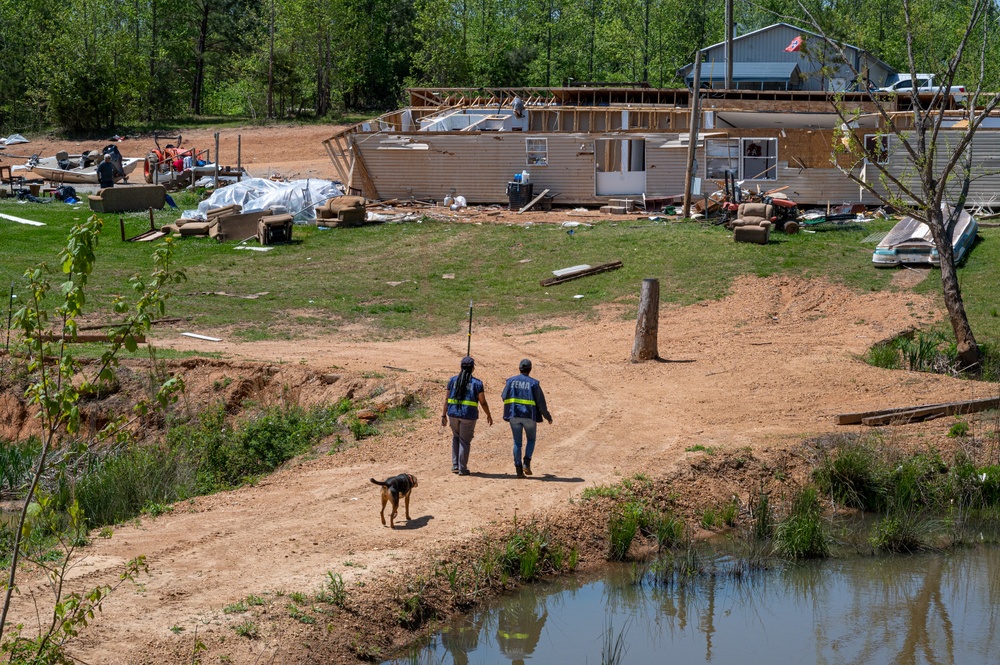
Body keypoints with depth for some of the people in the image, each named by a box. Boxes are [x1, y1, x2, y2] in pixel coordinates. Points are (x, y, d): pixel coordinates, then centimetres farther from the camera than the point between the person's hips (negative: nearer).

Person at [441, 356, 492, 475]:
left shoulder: (453, 380, 3)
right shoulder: (477, 383, -5)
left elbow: (447, 399, 3)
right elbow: (483, 402, -3)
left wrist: (444, 415, 9)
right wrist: (489, 416, 11)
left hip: (453, 413, 3)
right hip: (469, 415, -3)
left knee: (456, 437, 23)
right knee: (465, 441, 8)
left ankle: (455, 465, 19)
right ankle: (462, 469, 11)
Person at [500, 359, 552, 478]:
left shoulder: (511, 381, 2)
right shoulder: (533, 383, -4)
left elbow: (504, 397, 11)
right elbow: (541, 402, -4)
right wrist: (548, 416, 9)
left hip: (514, 415, 2)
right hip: (529, 416, -2)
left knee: (517, 442, 10)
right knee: (531, 440, 18)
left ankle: (518, 469, 4)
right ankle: (527, 463, 0)